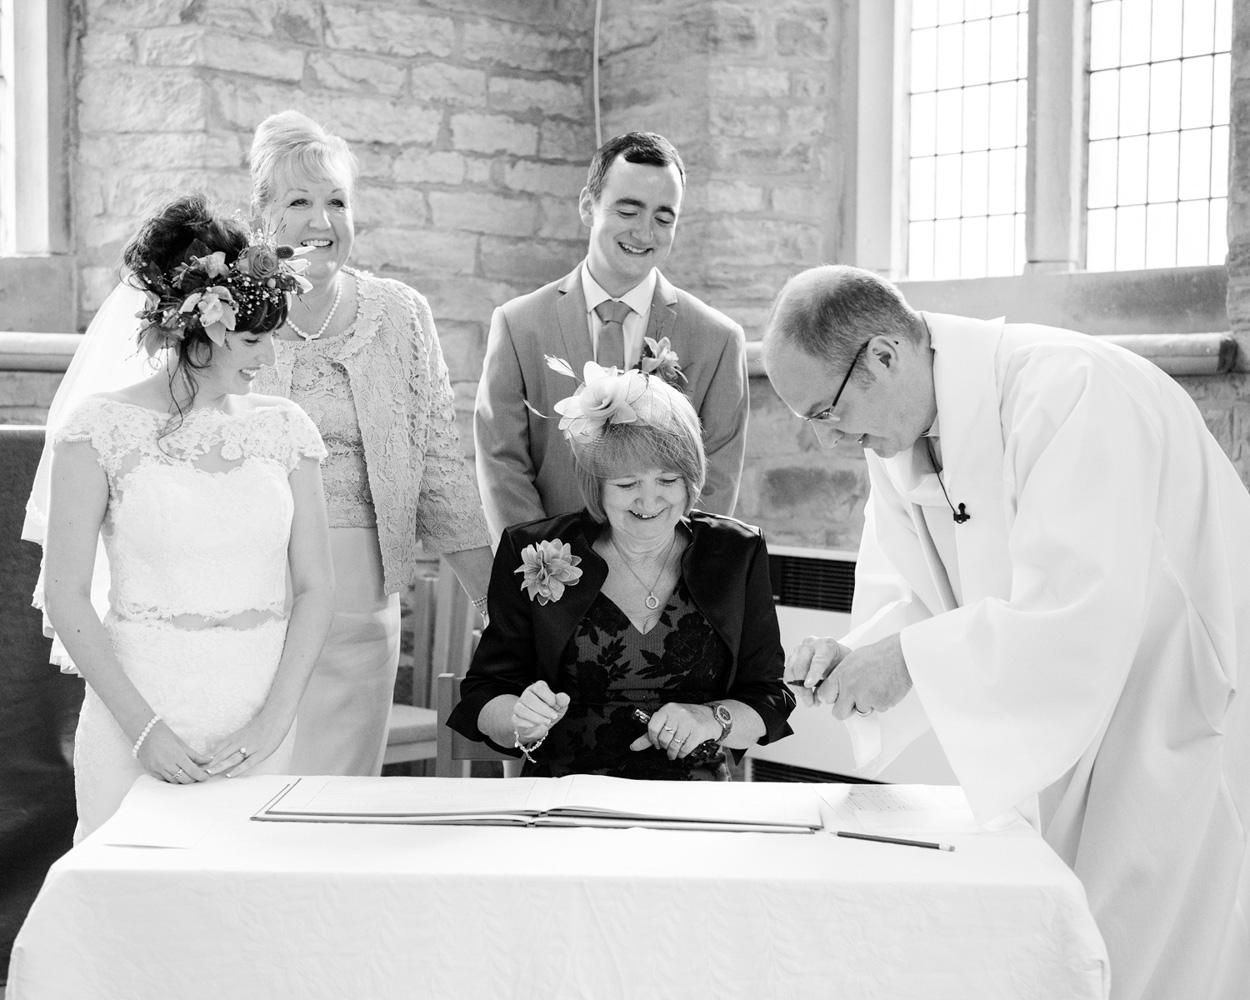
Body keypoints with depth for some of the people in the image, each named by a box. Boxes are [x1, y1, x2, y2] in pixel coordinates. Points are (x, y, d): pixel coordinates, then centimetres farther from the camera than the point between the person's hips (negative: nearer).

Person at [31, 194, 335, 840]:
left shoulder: (284, 428, 5)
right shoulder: (101, 427, -4)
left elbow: (314, 587, 4)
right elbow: (66, 595, -5)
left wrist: (276, 717, -7)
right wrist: (142, 725, -11)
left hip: (259, 724, 3)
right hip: (135, 714, -2)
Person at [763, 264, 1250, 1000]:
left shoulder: (1071, 392, -28)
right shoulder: (898, 433, -1)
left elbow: (1080, 617, -34)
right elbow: (904, 599, 5)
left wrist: (911, 657, -27)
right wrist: (855, 661, -15)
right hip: (1055, 736, 8)